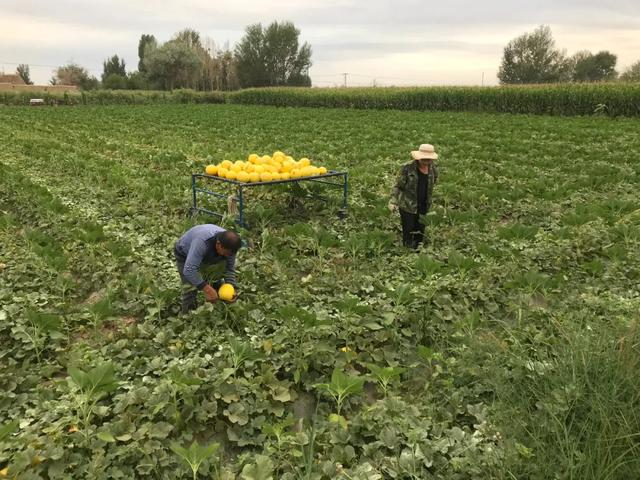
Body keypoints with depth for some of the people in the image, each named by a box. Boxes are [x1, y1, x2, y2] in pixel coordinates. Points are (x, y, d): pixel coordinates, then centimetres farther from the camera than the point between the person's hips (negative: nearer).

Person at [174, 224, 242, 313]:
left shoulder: (229, 244, -27)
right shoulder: (202, 242, -45)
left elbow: (230, 268, -14)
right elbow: (189, 270, -49)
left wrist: (231, 287, -30)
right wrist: (207, 289, -49)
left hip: (207, 256, 5)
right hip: (185, 255, -5)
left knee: (217, 284, -1)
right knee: (190, 289, -16)